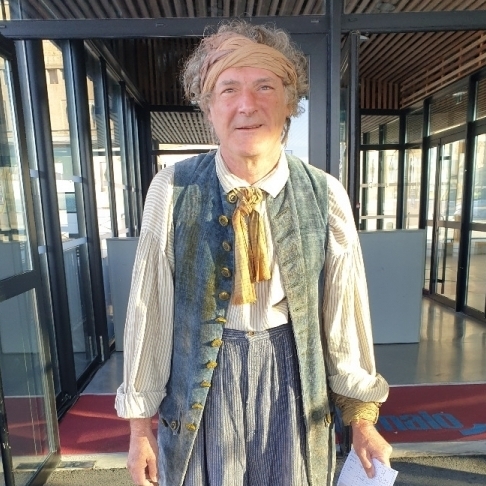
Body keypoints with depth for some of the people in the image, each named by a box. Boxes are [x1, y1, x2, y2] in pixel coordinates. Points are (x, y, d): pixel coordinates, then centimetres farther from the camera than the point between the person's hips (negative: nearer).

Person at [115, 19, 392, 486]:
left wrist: (362, 417, 6)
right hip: (202, 377, 0)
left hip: (292, 374, 1)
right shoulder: (173, 190, -14)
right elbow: (148, 307, -9)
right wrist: (141, 423, 1)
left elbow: (346, 308, -4)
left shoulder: (325, 197, -11)